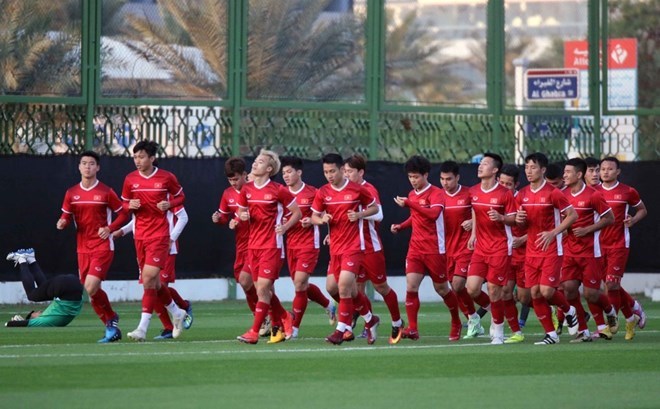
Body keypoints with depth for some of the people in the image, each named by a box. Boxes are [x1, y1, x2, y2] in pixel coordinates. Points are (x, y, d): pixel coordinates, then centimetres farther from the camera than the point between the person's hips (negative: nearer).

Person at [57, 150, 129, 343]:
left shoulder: (106, 192, -5)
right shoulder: (71, 193, 7)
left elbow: (123, 214, 1)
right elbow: (66, 216, 13)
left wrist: (110, 228, -13)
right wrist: (62, 223, -10)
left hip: (102, 246, -5)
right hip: (83, 247, 5)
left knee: (91, 287, -20)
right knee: (91, 291, 4)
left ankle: (111, 319, 0)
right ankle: (112, 327, 17)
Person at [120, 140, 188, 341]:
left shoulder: (166, 178, -5)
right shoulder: (130, 179, 4)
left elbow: (180, 196, 9)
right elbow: (124, 204, 14)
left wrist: (169, 204, -11)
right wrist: (130, 206, -9)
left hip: (159, 235, -5)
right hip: (140, 236, 5)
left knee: (149, 277, -15)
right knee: (152, 281, 10)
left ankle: (143, 327, -15)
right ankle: (176, 312, 34)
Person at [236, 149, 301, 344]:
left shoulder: (278, 190, -8)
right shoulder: (247, 190, 7)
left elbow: (297, 213, 1)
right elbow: (241, 213, 21)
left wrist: (284, 227, -13)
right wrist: (243, 216, -2)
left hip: (272, 246, -6)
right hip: (253, 246, 6)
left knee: (263, 288, -11)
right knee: (266, 290, 9)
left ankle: (254, 332, -11)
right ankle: (284, 320, 27)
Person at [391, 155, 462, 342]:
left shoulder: (436, 193, -10)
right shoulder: (412, 195, 12)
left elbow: (434, 214, -29)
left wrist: (409, 204, -30)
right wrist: (401, 226, 10)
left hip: (434, 250, -5)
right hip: (415, 249, 5)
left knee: (441, 289, 7)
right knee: (411, 287, -11)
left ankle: (456, 323, 29)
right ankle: (412, 329, -14)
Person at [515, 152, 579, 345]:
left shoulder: (553, 193, -11)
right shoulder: (522, 195, 7)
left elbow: (572, 215, -8)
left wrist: (553, 233, -16)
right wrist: (519, 219, -5)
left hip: (551, 250, -6)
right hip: (531, 251, 6)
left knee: (546, 291, -14)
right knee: (535, 294, 0)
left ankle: (569, 311, 17)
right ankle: (551, 334, 10)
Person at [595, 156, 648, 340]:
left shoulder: (628, 192, -1)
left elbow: (642, 210, 12)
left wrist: (633, 220, -7)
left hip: (619, 244, -4)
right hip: (600, 244, 4)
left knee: (612, 284, -12)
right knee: (612, 285, 6)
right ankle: (634, 310, 29)